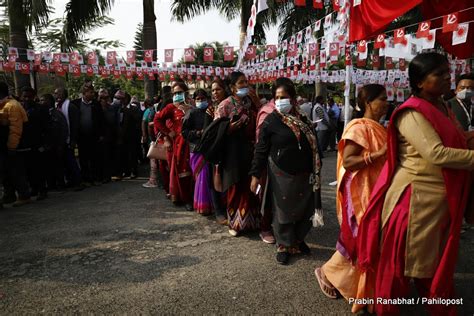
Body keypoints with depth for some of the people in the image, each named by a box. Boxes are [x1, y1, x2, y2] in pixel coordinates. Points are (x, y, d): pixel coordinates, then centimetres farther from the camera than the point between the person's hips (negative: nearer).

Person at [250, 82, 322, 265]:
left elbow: (312, 146, 13)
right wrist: (255, 175, -13)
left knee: (305, 210, 12)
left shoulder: (302, 120, 7)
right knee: (283, 211, 5)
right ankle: (284, 246, 23)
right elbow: (261, 150, -8)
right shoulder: (271, 121, -8)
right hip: (282, 175, -4)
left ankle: (298, 240, 34)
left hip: (304, 175, 5)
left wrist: (315, 172, 12)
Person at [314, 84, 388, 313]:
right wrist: (377, 154, -27)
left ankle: (364, 283, 30)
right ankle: (327, 273, 19)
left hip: (375, 189, 9)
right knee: (359, 237, -1)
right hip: (360, 191, -9)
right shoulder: (359, 127, -15)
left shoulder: (377, 128, 13)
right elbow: (347, 161, -23)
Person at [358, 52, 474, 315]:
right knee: (402, 258, 6)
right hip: (416, 197, -8)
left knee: (437, 260, 20)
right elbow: (436, 154, -25)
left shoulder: (443, 108, 11)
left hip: (443, 198, 8)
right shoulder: (412, 113, -16)